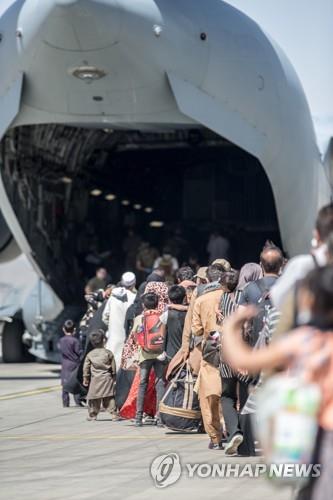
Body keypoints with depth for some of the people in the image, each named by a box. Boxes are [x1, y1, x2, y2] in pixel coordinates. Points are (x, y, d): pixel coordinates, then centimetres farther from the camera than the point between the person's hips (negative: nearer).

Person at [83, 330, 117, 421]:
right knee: (109, 397, -1)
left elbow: (86, 368, 6)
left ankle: (92, 415, 10)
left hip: (95, 379, 0)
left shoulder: (90, 355, 3)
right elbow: (113, 367, 4)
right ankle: (113, 413, -6)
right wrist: (114, 378, 14)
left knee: (94, 398, 6)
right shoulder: (108, 353, 0)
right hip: (107, 378, 0)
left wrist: (85, 379, 14)